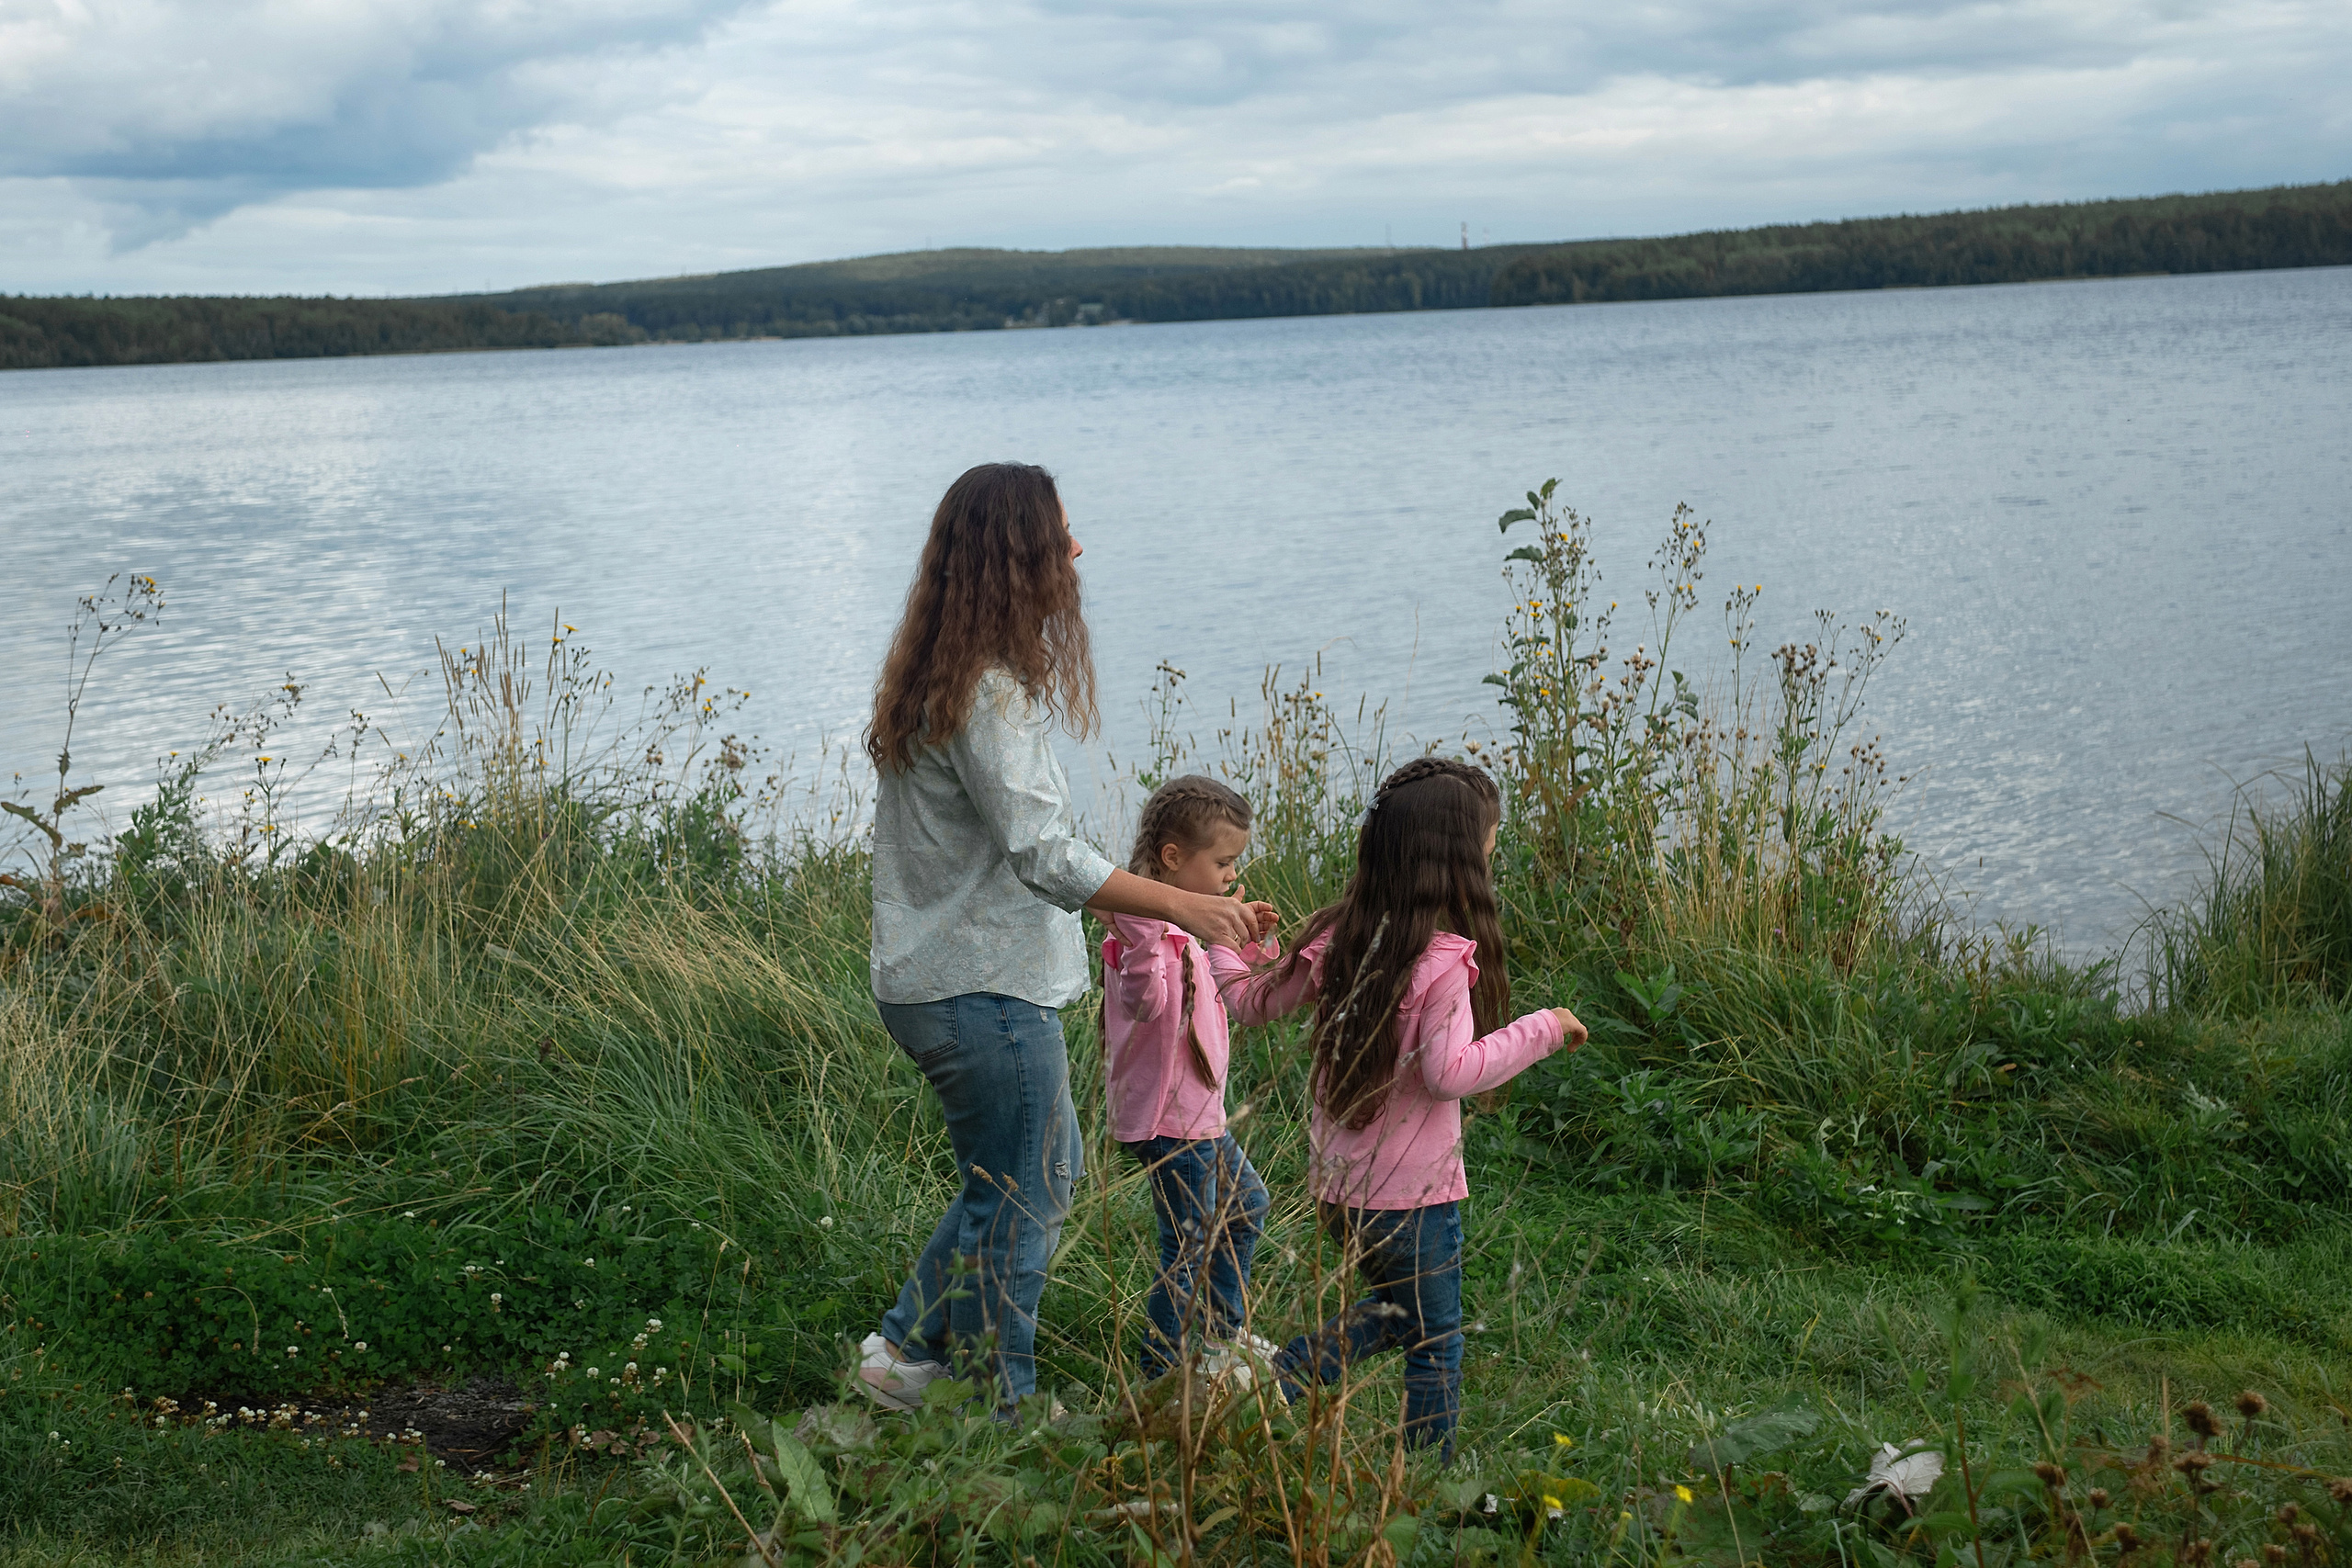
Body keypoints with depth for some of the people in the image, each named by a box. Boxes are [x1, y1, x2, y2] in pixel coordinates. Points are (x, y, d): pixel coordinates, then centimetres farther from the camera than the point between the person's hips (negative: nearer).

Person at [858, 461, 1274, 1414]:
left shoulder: (937, 679, 11)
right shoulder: (986, 694, -22)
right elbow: (1044, 854, -26)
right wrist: (1181, 905, -26)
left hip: (937, 980, 10)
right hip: (984, 993, -10)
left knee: (1040, 1176, 21)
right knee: (1017, 1203, 3)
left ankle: (906, 1349, 26)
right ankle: (998, 1426, 16)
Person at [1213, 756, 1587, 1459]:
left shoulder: (1338, 938, -1)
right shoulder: (1443, 960, -20)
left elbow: (1254, 1001, 10)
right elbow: (1450, 1072, -29)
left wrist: (1223, 944, 29)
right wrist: (1540, 1030, -19)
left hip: (1334, 1184, 7)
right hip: (1413, 1194, -7)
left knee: (1397, 1314, 25)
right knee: (1435, 1346, 9)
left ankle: (1275, 1376, 13)